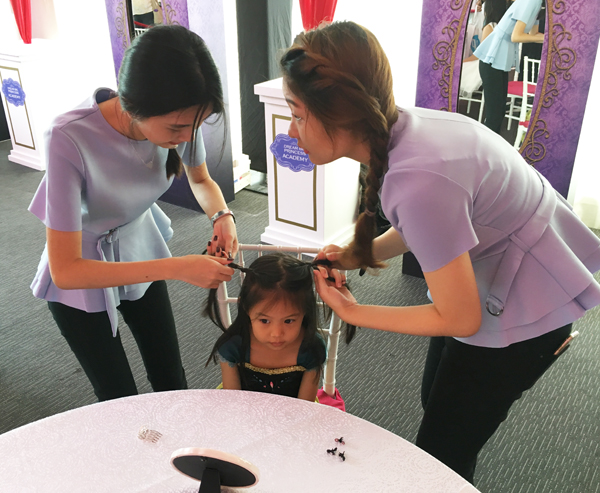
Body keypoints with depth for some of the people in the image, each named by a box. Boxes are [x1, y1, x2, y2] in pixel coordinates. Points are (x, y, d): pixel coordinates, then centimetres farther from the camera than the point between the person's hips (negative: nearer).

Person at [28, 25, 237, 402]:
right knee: (121, 402, 7)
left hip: (141, 252, 4)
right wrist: (177, 268, -39)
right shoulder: (69, 138, -37)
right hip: (81, 275, -3)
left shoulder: (181, 118, -23)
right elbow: (65, 271, -34)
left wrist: (222, 215, -22)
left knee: (173, 385, 14)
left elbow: (202, 180, 0)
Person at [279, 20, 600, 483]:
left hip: (525, 307, -8)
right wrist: (358, 256, -6)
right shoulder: (398, 130, -13)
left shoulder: (419, 180, -38)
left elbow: (459, 319, -26)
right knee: (436, 401, 27)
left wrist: (351, 311, -18)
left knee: (441, 451, 6)